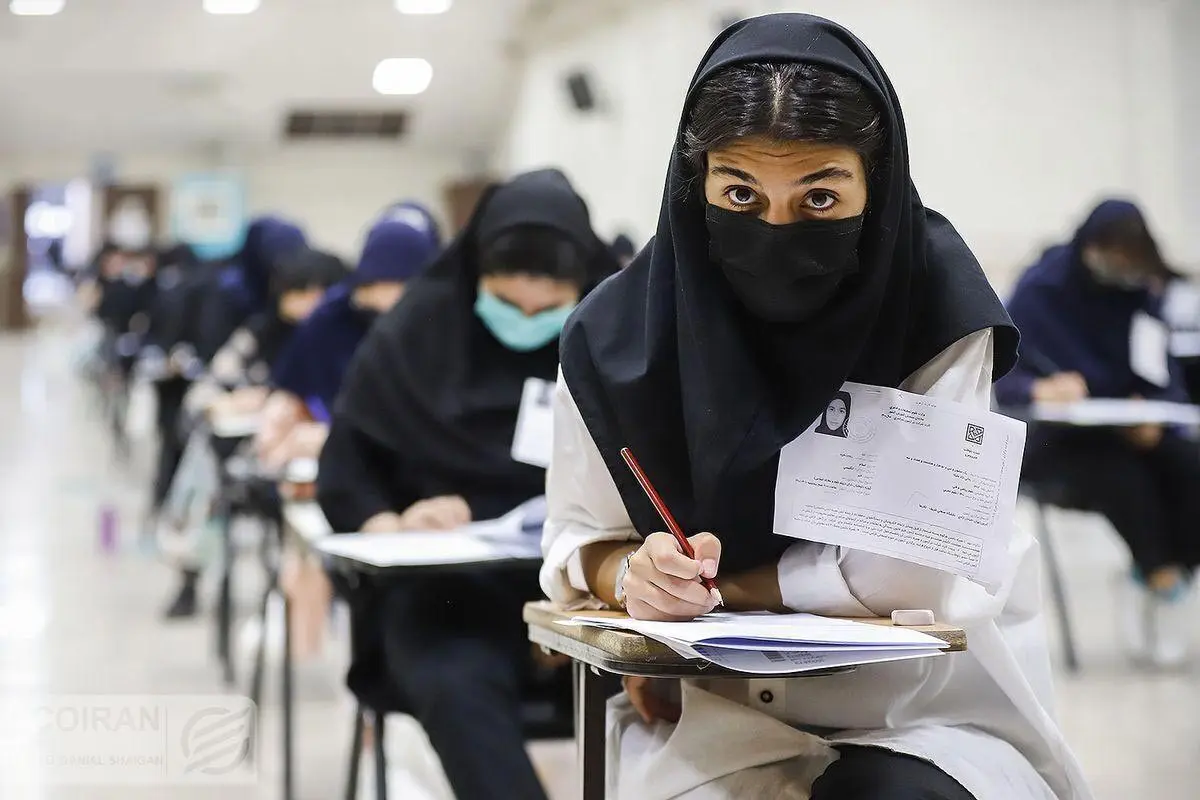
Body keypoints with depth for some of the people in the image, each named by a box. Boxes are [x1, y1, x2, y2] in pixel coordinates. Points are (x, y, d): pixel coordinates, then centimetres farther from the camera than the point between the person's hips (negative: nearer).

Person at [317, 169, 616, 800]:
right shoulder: (415, 332, 3)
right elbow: (346, 469, 8)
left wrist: (476, 513, -9)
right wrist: (387, 529, -14)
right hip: (446, 577, 0)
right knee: (457, 689, -34)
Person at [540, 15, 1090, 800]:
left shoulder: (938, 305, -16)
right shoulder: (621, 332, -10)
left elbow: (905, 568, -18)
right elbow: (576, 543, -1)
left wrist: (703, 591, -14)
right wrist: (638, 573, -23)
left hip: (920, 704, -1)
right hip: (710, 705, 1)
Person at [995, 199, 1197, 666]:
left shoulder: (1142, 296, 6)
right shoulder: (1039, 290, -6)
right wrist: (1039, 389, -35)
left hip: (1132, 432, 4)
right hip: (1055, 440, -4)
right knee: (1121, 470, -36)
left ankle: (1152, 585, -15)